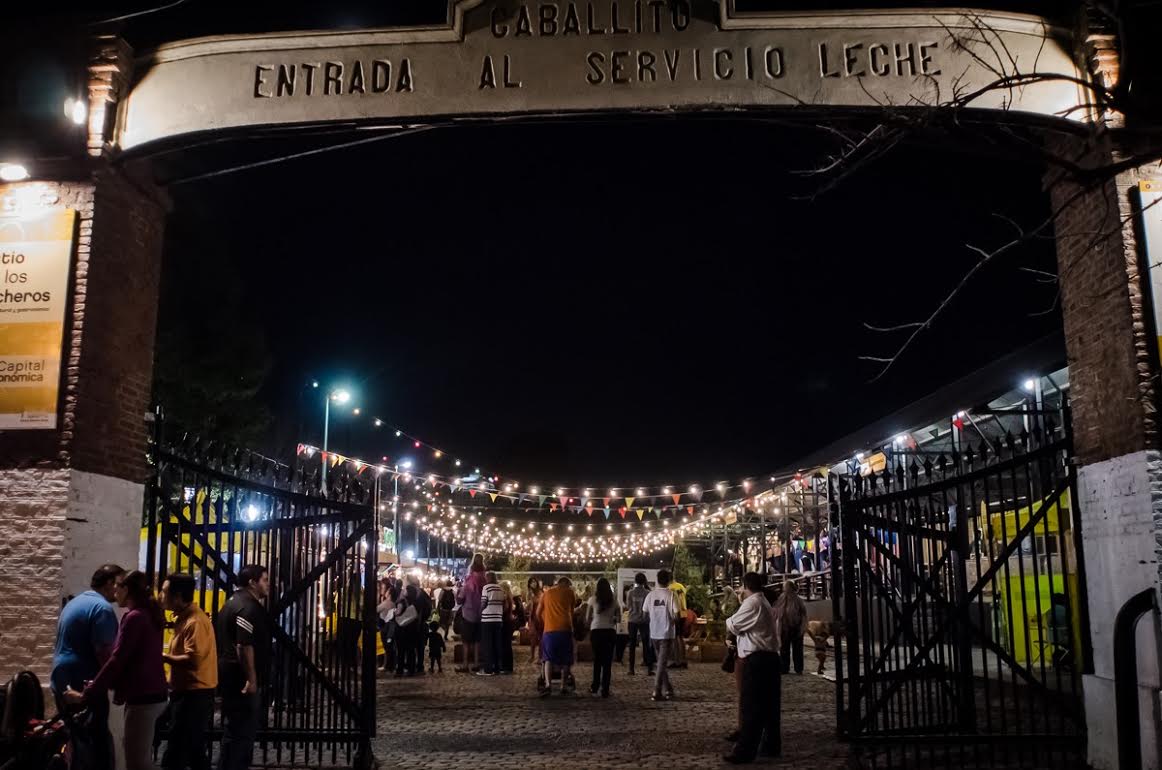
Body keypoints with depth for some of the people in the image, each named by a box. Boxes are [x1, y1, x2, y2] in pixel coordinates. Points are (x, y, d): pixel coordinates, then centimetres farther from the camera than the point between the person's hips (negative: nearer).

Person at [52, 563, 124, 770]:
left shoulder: (76, 602, 16)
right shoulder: (102, 607, -15)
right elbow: (104, 653, -21)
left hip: (63, 681, 10)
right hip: (83, 684, -10)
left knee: (78, 741, 17)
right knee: (98, 744, -5)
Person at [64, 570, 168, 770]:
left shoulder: (134, 617, -14)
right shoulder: (147, 615, 14)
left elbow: (117, 661, -18)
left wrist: (86, 695, -13)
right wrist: (100, 684, 19)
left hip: (142, 698, -10)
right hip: (151, 694, 10)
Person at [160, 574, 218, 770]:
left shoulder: (195, 621, -17)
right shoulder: (184, 617, 15)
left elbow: (192, 660, -24)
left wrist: (162, 657, -15)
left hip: (194, 694, -10)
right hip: (186, 691, 10)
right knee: (194, 751, 16)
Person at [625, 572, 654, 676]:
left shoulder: (630, 592, -5)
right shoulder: (647, 593, -8)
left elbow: (628, 605, 2)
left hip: (633, 621, 1)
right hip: (644, 621, -1)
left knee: (632, 644, 7)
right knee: (646, 644, 5)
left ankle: (631, 669, 5)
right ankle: (649, 668, 2)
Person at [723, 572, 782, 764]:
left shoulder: (751, 603, -13)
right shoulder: (765, 604, 19)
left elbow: (733, 625, -10)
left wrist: (729, 620, 10)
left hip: (757, 660, -10)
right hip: (770, 657, 10)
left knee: (751, 706, -8)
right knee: (770, 704, 14)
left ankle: (745, 751, -7)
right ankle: (772, 746, 21)